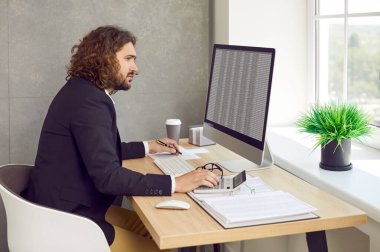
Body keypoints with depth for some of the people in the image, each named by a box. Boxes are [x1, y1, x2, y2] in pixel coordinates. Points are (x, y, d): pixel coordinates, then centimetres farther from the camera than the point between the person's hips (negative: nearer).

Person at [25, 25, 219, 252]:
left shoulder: (85, 91, 10)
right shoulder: (89, 101, -22)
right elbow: (108, 176, -29)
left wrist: (148, 147, 25)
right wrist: (175, 184, -28)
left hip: (72, 207, 10)